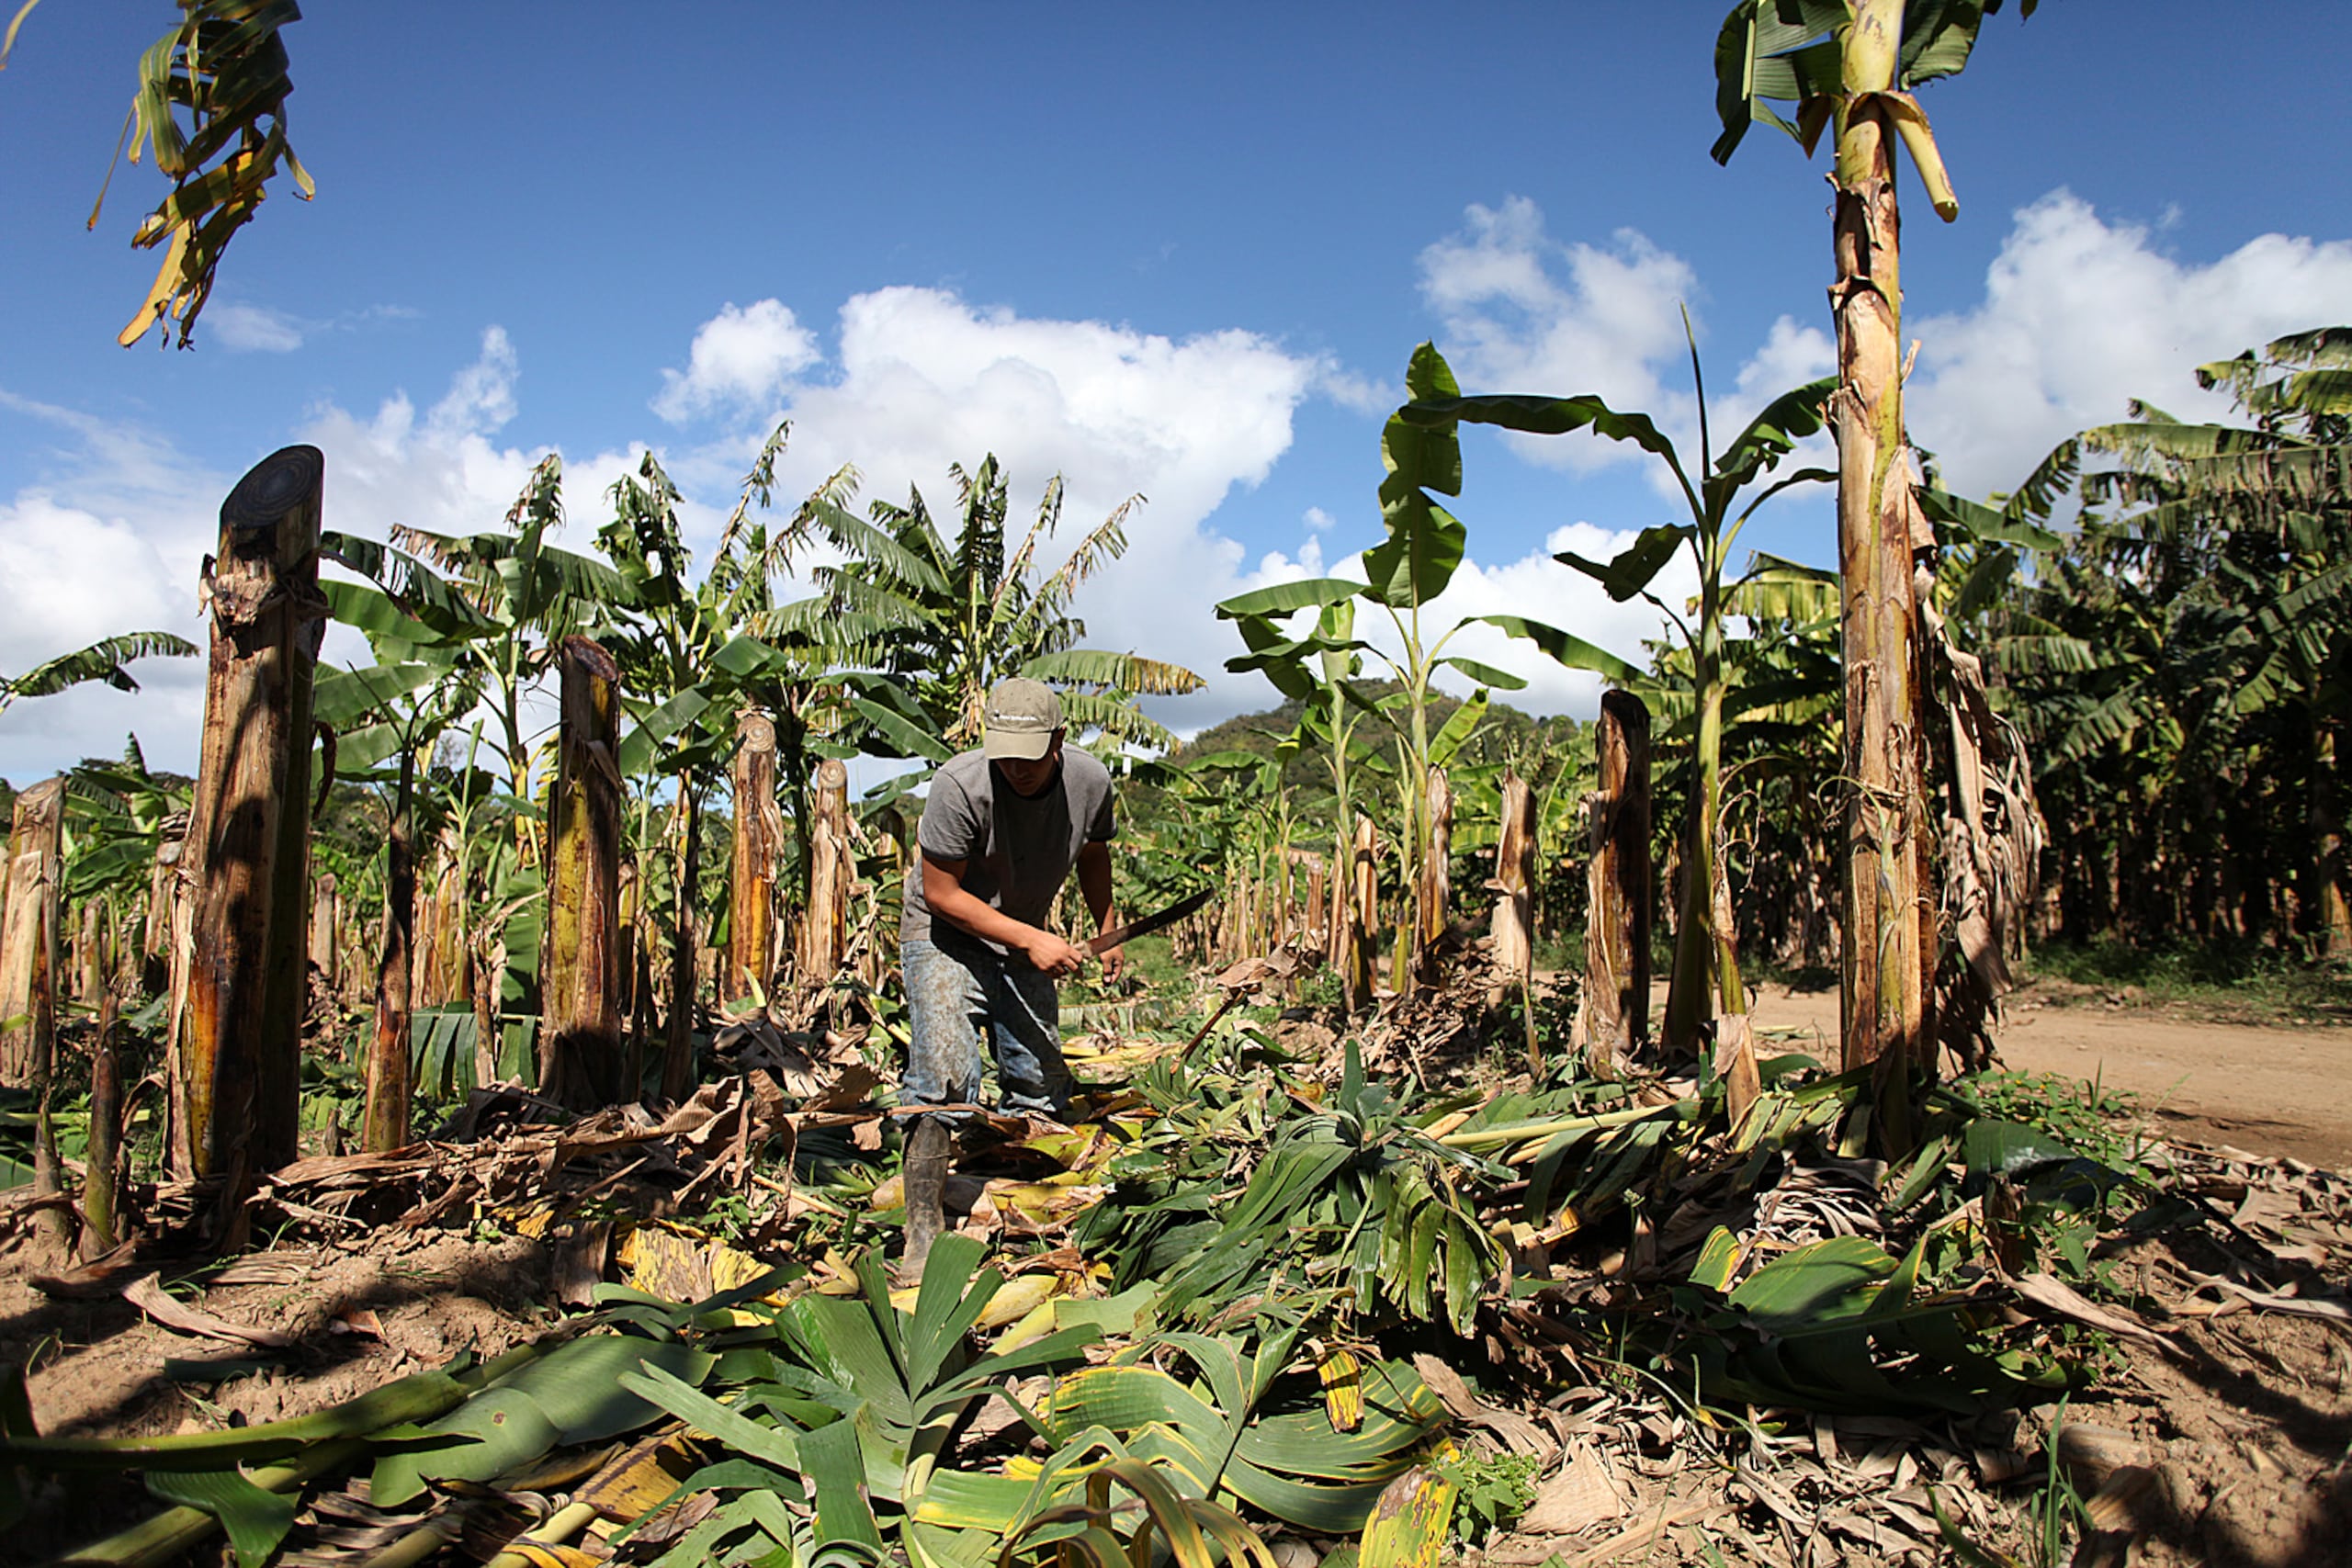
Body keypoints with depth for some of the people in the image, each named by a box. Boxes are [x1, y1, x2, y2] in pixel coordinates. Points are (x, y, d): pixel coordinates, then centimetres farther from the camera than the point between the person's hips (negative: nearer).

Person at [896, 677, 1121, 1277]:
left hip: (1023, 943, 5)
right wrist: (1031, 939, -24)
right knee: (944, 1075, -21)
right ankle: (923, 1233, -14)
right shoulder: (960, 784, -29)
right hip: (944, 937, -5)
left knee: (1041, 1082, 7)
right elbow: (940, 893, -21)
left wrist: (1108, 931, 13)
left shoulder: (1090, 782, -15)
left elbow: (1093, 853, 9)